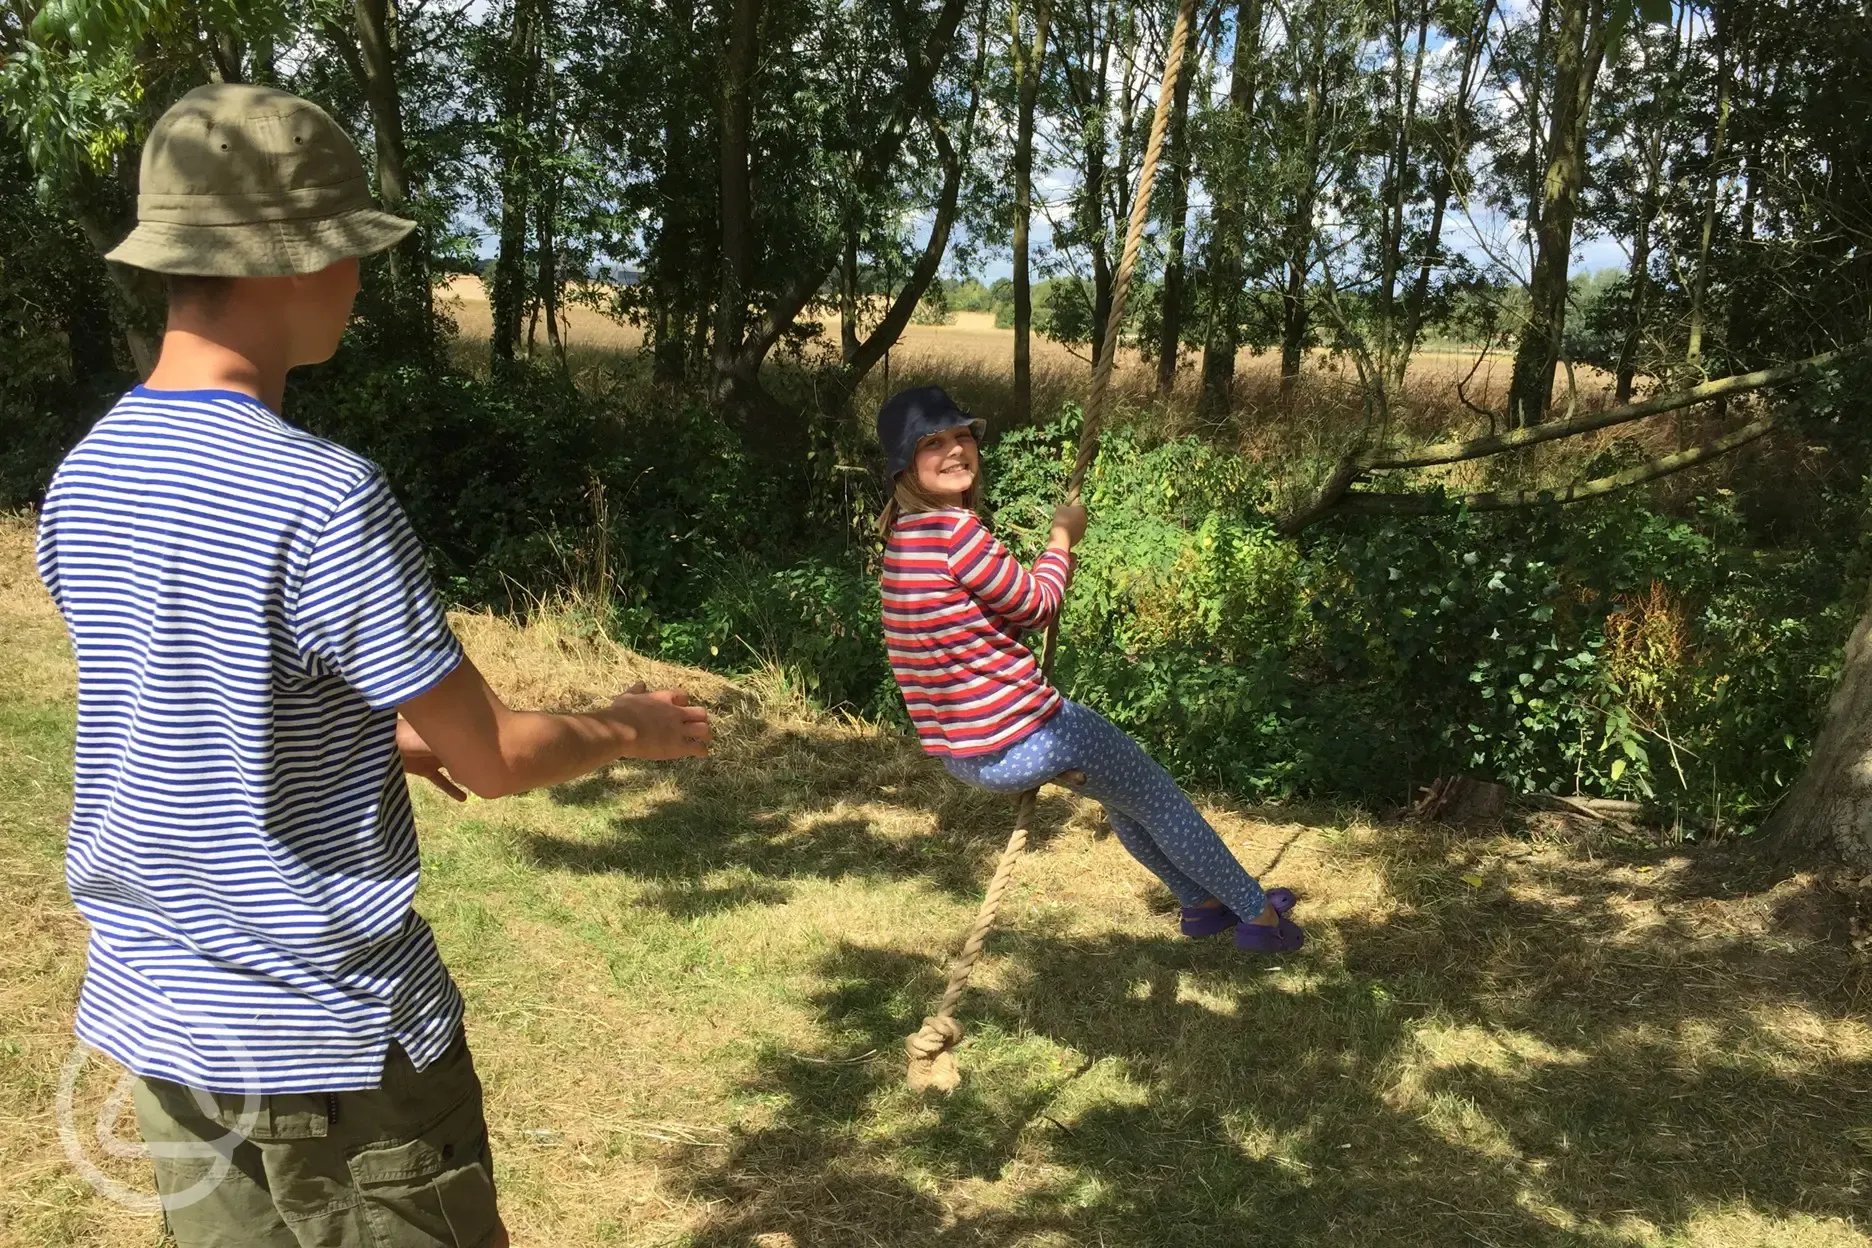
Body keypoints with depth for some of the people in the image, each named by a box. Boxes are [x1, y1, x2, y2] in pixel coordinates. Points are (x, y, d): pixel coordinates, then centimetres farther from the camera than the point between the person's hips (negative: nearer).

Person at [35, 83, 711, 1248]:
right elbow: (496, 759, -15)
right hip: (330, 1033, -7)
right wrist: (634, 728, 3)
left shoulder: (85, 481, -1)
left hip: (159, 1020, 7)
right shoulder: (321, 495, -23)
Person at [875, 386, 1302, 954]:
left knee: (1118, 782, 32)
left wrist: (1055, 568, 14)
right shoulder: (956, 530, -24)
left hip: (961, 752, 10)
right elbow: (1035, 606, -10)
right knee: (1157, 797, 15)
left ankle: (1202, 903, 46)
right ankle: (1258, 912, 33)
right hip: (1025, 744, -9)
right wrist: (1063, 538, 6)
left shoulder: (904, 533, 5)